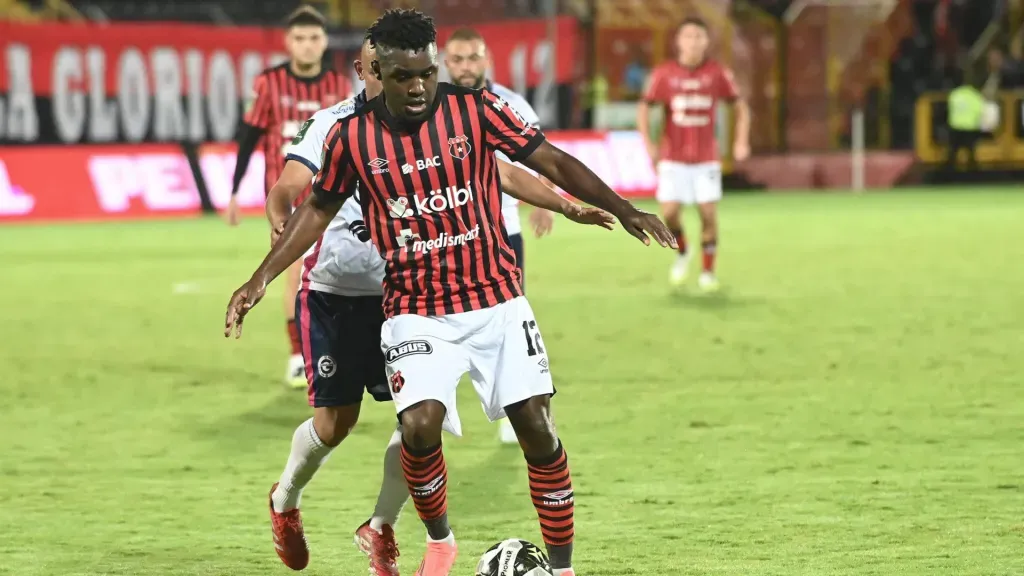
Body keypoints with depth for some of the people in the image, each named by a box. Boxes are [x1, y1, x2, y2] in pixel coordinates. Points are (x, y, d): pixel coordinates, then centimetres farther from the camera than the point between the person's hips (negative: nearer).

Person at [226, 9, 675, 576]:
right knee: (420, 425, -20)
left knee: (536, 427, -6)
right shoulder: (352, 136, -3)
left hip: (496, 301, 0)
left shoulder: (475, 108, -6)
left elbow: (554, 162, -4)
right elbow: (317, 209, 11)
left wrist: (622, 209, -14)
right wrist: (261, 279, 6)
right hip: (416, 312, 0)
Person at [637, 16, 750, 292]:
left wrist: (742, 141, -6)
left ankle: (708, 271, 10)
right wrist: (648, 142, -12)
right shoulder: (664, 74, -4)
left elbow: (741, 106, 7)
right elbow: (644, 108, 2)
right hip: (673, 158, 0)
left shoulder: (718, 73, -3)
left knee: (709, 213, -6)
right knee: (670, 213, -9)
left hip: (706, 159, 0)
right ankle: (682, 254, 21)